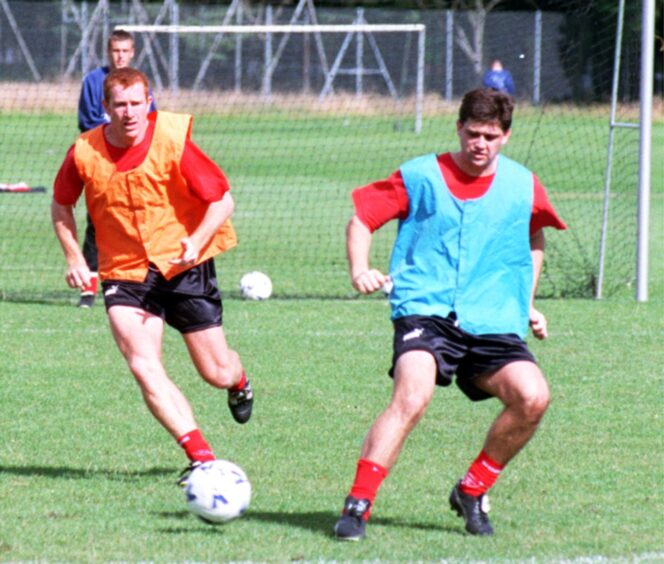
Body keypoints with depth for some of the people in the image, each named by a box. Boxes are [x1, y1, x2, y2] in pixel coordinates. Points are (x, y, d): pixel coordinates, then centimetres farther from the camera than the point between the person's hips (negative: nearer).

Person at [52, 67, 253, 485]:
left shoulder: (173, 143, -15)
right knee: (143, 365, -22)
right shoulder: (84, 153, -7)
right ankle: (200, 455, -23)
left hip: (184, 266, -1)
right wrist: (74, 258, 1)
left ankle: (239, 382, 45)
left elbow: (222, 200, -9)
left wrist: (197, 241, -25)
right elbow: (61, 204, 12)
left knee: (217, 373, 5)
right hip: (124, 273, 1)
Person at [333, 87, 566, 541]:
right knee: (413, 394, -30)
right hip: (426, 312, -3)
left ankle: (472, 492, 3)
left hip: (493, 323, 3)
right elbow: (362, 217, 7)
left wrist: (527, 305, 21)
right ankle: (358, 504, -23)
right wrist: (360, 270, -11)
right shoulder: (421, 177, 1)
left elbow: (534, 241, 29)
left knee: (533, 397, -19)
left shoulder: (523, 186, 9)